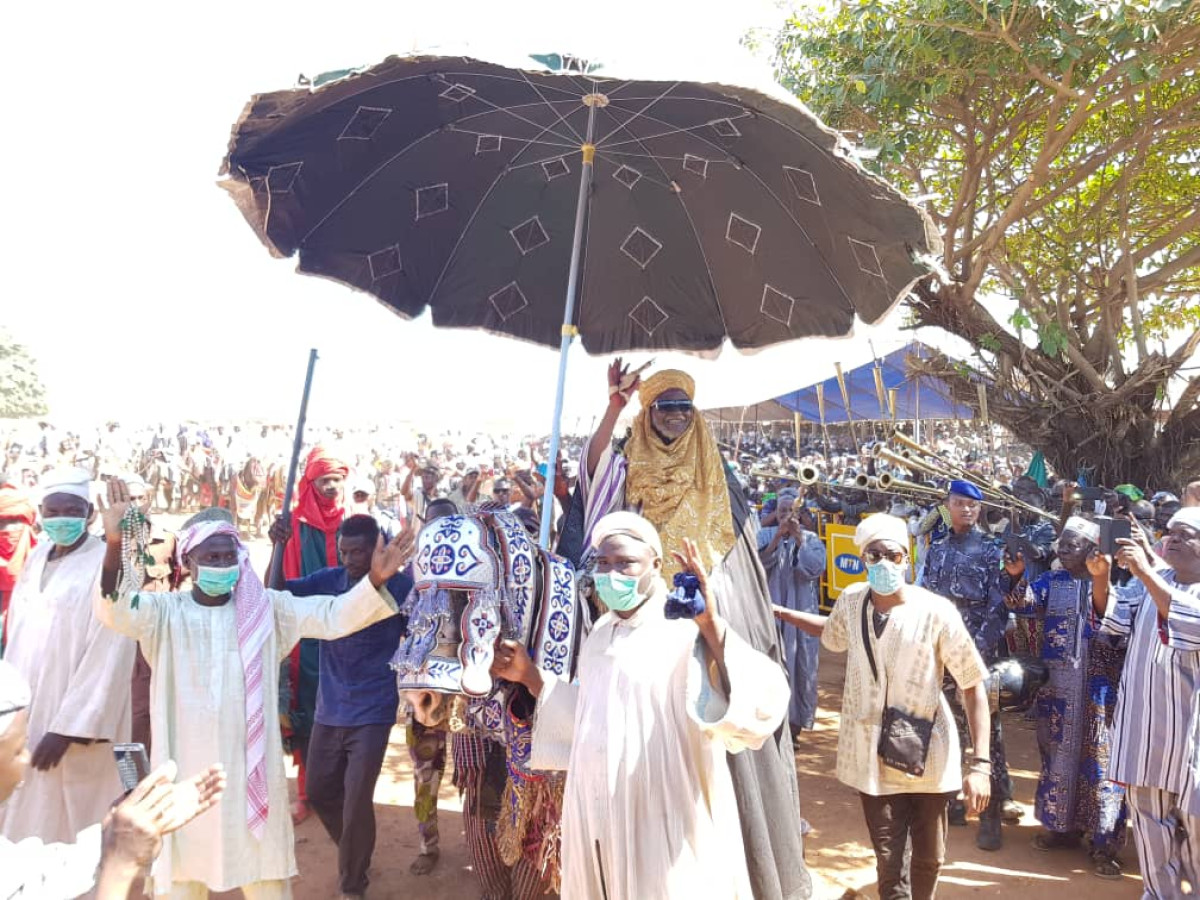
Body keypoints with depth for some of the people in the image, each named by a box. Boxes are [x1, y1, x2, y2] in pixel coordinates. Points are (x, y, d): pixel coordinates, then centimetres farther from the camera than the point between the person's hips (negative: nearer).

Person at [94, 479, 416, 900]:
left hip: (252, 766, 1)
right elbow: (115, 611, -22)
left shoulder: (267, 607, -1)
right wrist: (114, 545, -39)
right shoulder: (164, 611, -3)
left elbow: (333, 616, -9)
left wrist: (374, 579, -27)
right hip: (186, 769, -1)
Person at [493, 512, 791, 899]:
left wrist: (711, 624, -39)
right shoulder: (600, 634, 8)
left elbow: (759, 707, -30)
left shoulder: (684, 633, -17)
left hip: (662, 828, -7)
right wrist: (530, 675, 11)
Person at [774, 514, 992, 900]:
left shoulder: (935, 611, -18)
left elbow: (973, 685, -12)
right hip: (872, 753, 2)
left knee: (928, 857, 16)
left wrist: (980, 763, -17)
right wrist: (780, 612, 14)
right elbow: (833, 633, 19)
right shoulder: (851, 600, -6)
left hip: (928, 752, -1)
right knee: (890, 861, 4)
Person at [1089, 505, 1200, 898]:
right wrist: (1101, 577, -18)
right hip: (1143, 724, 4)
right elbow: (1113, 619, -1)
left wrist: (1145, 574, -30)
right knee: (1149, 817, 14)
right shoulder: (1151, 581, 8)